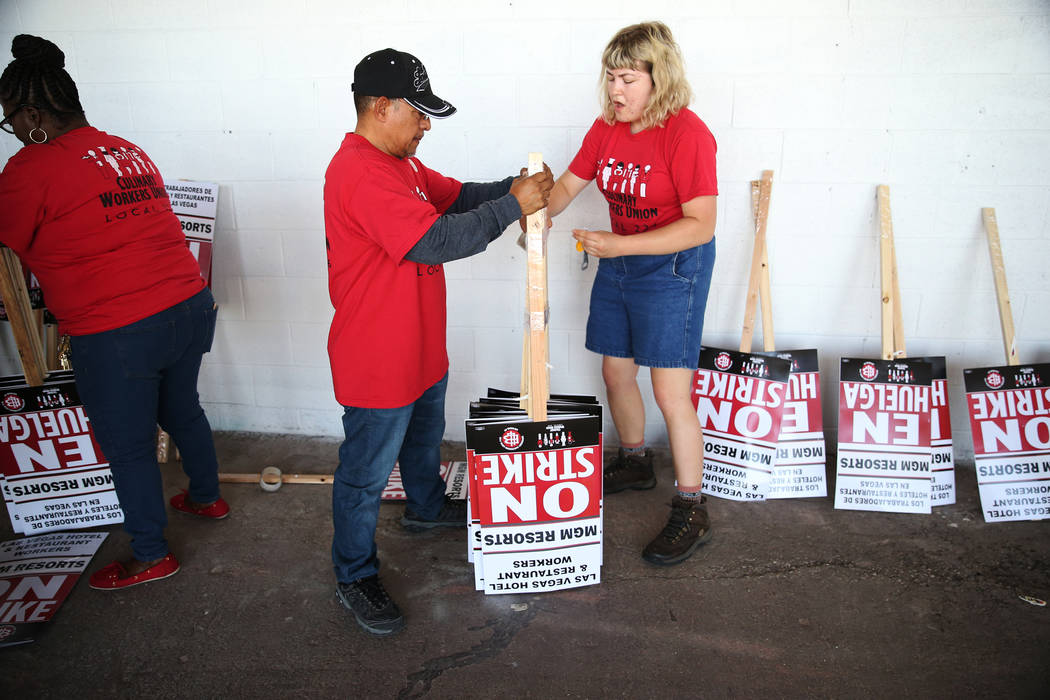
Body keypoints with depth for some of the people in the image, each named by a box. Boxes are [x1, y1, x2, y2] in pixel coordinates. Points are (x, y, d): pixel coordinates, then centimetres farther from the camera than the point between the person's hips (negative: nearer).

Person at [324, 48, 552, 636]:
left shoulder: (401, 162, 8)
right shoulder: (359, 174, -27)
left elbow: (456, 195, 15)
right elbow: (437, 240, -32)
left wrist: (516, 187, -3)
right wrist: (512, 205, -24)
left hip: (421, 350, 10)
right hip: (379, 363, -10)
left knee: (424, 437, 30)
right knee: (367, 472, 7)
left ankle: (427, 506, 55)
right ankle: (356, 576, 26)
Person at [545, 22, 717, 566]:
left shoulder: (686, 133, -19)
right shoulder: (606, 128, 3)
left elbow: (700, 224, -23)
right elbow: (568, 185, 9)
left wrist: (619, 245, -29)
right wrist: (538, 212, -14)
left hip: (672, 263, -7)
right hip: (618, 260, 8)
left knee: (669, 392, -7)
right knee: (616, 372, 15)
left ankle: (691, 511, 8)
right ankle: (635, 462, 40)